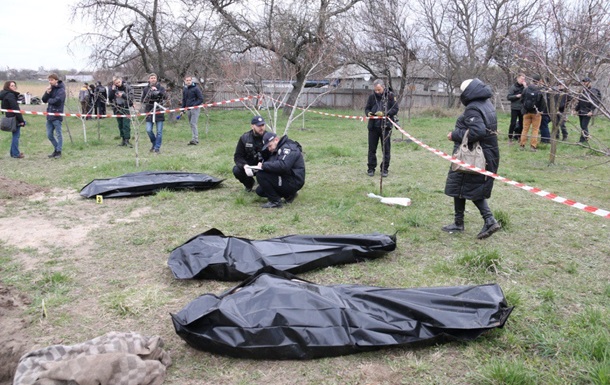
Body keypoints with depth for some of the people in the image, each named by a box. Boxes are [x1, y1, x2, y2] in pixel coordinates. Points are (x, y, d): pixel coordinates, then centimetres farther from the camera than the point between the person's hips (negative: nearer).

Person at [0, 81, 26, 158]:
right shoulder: (10, 95, -15)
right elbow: (15, 109, -19)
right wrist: (21, 120, -18)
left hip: (9, 118, 10)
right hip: (14, 119, -10)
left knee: (15, 135, 17)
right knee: (16, 135, -4)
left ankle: (14, 152, 24)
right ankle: (15, 153, 0)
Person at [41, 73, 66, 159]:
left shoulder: (61, 90, -8)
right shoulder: (51, 89, 13)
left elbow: (57, 101, -20)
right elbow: (44, 100, 9)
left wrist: (49, 100, -3)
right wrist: (47, 92, -7)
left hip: (57, 116, -7)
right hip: (49, 115, 7)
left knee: (58, 134, 1)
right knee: (49, 135, 11)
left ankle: (59, 151, 10)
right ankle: (56, 149, 26)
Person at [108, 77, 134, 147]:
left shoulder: (127, 88, -3)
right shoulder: (114, 89, 7)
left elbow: (131, 97, -8)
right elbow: (110, 98, 1)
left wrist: (123, 95, -19)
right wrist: (112, 90, -9)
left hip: (125, 108, -4)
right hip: (117, 109, 4)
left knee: (126, 125, -11)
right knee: (120, 125, 8)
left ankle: (127, 140, -9)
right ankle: (123, 140, 15)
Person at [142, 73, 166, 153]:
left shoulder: (161, 87, 3)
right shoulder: (146, 88, 9)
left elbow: (164, 96, -13)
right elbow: (142, 100, 12)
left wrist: (157, 91, -26)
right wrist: (146, 99, -9)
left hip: (159, 111, -2)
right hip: (149, 111, 2)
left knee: (159, 131, -2)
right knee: (148, 130, -5)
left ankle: (157, 148, 7)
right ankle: (154, 144, 19)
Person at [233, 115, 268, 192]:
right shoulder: (244, 138, -7)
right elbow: (238, 156, -10)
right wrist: (245, 165, -33)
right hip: (249, 166, 2)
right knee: (236, 170, -27)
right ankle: (249, 183, 7)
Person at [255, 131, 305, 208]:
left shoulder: (288, 148, -17)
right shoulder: (278, 149, 17)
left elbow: (282, 166, -32)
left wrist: (264, 165, -26)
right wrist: (262, 165, -6)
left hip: (293, 183, -11)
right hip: (285, 179, 11)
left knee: (260, 175, -20)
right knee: (259, 191, 10)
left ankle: (275, 202, -11)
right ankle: (289, 194, 13)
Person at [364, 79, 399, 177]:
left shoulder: (390, 96, -1)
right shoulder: (372, 96, 6)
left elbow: (395, 109, -4)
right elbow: (367, 108, 14)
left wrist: (384, 113, -18)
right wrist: (368, 113, -9)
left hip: (386, 126, -2)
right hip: (373, 126, 2)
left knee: (386, 149, 4)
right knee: (372, 148, 6)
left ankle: (384, 169, 14)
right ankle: (371, 168, 15)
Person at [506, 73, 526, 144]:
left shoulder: (525, 87, 7)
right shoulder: (513, 87, -2)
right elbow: (508, 97, -6)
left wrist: (525, 86, -11)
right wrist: (516, 96, -17)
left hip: (522, 108, 4)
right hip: (515, 108, -4)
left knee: (521, 124, 8)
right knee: (513, 123, -4)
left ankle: (519, 137, 18)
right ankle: (510, 138, 3)